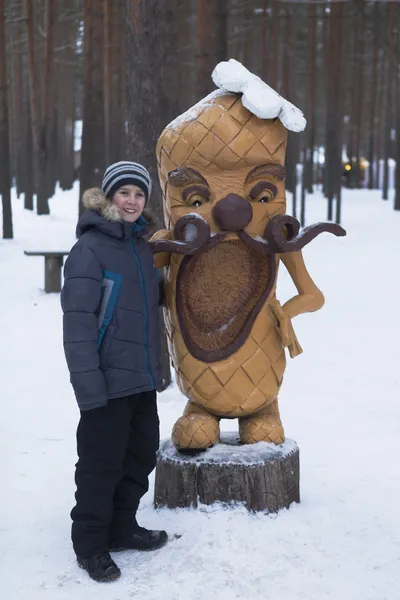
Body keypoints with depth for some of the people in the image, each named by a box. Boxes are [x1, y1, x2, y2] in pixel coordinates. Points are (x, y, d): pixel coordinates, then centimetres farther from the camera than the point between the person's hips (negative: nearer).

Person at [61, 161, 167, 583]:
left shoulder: (141, 246, 11)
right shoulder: (90, 249, -13)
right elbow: (78, 322, -18)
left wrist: (157, 365, 18)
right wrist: (89, 383, -22)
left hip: (142, 376, 8)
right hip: (108, 380, -8)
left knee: (141, 455, 15)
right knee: (102, 463, 1)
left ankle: (122, 529, 31)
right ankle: (90, 545, 15)